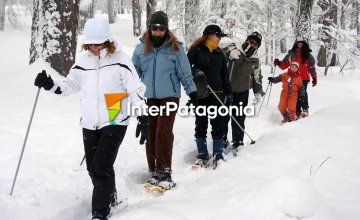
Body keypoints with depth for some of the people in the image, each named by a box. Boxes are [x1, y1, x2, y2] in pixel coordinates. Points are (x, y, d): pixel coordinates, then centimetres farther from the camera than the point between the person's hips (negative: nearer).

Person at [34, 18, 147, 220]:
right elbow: (70, 85, 15)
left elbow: (136, 90, -7)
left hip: (115, 123, -6)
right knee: (93, 167, 13)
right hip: (89, 125, 6)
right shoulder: (83, 61, 6)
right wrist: (50, 84, -3)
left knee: (101, 167, -13)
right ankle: (110, 198, 37)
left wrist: (142, 118, -11)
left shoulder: (119, 59, -8)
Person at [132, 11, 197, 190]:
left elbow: (185, 73, 5)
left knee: (164, 132, -13)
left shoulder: (175, 48, 0)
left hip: (169, 96, -3)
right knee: (150, 134, 3)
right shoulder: (141, 48, 6)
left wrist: (192, 92, 2)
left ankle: (164, 172, -9)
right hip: (148, 98, 3)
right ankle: (153, 171, 11)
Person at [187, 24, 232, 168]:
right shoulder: (196, 50, 1)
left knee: (218, 125, 0)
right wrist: (195, 71, -26)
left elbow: (225, 75, 19)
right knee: (201, 124, 3)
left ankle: (218, 156, 5)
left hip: (217, 94, 4)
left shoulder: (220, 53, 15)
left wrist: (228, 93, 16)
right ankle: (202, 155, 11)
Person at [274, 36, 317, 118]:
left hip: (304, 78, -2)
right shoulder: (291, 54, 14)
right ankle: (298, 111, 0)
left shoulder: (307, 54, 9)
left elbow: (312, 67, 8)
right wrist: (279, 63, -4)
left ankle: (305, 110, -6)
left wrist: (314, 77, 2)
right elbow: (284, 65, 16)